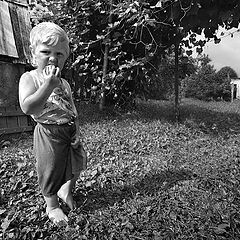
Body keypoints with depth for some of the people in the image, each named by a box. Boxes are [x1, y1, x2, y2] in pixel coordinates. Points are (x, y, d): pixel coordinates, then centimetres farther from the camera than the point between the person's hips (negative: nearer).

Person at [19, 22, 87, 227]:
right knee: (50, 172, 9)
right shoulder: (29, 78, -11)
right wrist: (49, 85, -34)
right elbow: (27, 108, -28)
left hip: (70, 132, 6)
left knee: (77, 165, 18)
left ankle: (67, 190, 48)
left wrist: (77, 130, 2)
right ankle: (52, 206, 36)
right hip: (49, 134, -6)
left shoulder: (64, 83, 7)